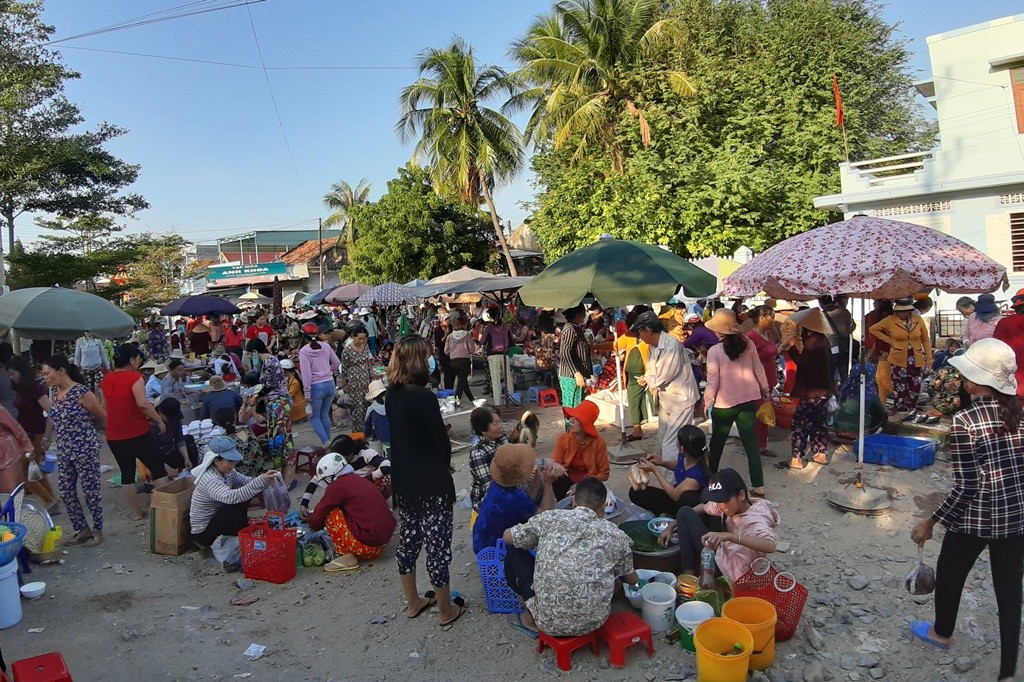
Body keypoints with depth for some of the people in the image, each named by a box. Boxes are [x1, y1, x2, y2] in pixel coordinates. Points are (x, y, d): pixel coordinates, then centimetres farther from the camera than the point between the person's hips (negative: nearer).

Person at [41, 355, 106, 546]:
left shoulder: (81, 393, -18)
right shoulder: (54, 392, 5)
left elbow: (102, 416, -6)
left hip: (85, 450, -8)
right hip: (64, 451, 8)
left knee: (91, 491, 3)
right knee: (65, 492, 12)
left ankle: (97, 531, 17)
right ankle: (82, 530, 25)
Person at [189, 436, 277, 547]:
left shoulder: (226, 471, -4)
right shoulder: (210, 479, -31)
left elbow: (245, 481, -2)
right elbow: (230, 497, -47)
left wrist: (264, 479, -25)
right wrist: (260, 482, -56)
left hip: (215, 516, 9)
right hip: (203, 532, -9)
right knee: (238, 501, -25)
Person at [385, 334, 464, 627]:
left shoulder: (391, 395, 0)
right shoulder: (423, 396, -22)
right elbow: (442, 441, -15)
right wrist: (444, 469, 4)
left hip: (403, 481, 8)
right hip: (431, 483, -8)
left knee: (408, 539, 19)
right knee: (437, 543, 6)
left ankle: (413, 602, 36)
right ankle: (447, 610, 20)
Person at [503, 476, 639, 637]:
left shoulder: (551, 517, -3)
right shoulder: (616, 534, 2)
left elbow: (508, 537, 12)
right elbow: (631, 580, 19)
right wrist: (636, 579, 43)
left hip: (549, 623, -2)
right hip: (593, 622, 2)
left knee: (514, 552, 17)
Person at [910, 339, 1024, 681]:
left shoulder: (964, 421, -20)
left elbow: (965, 487, -18)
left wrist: (931, 522, -8)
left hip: (975, 518, -5)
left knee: (949, 575, 21)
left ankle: (942, 633, 45)